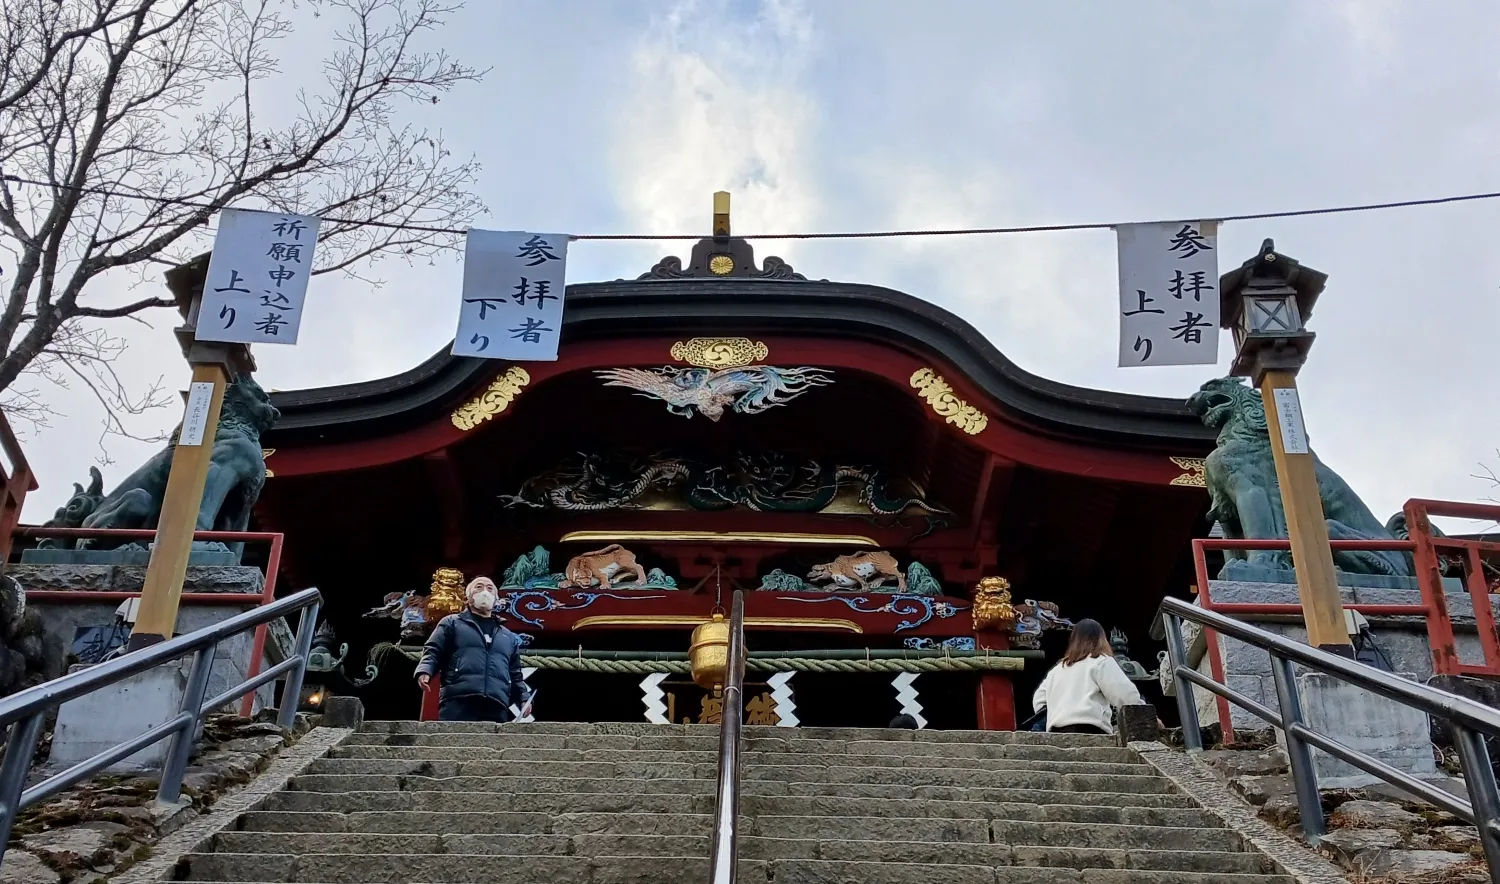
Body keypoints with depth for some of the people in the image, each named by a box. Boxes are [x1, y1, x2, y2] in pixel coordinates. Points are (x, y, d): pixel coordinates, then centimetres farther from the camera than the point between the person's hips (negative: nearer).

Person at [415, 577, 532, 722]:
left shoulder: (509, 637, 30)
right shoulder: (452, 623, 19)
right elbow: (433, 653, 9)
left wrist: (523, 699, 13)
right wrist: (424, 671, -12)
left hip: (497, 708, 4)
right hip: (457, 703, -4)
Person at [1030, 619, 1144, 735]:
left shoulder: (1058, 669, 28)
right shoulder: (1101, 662, 9)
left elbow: (1038, 701, 31)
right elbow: (1126, 695, -1)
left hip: (1056, 734, 6)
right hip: (1088, 730, -6)